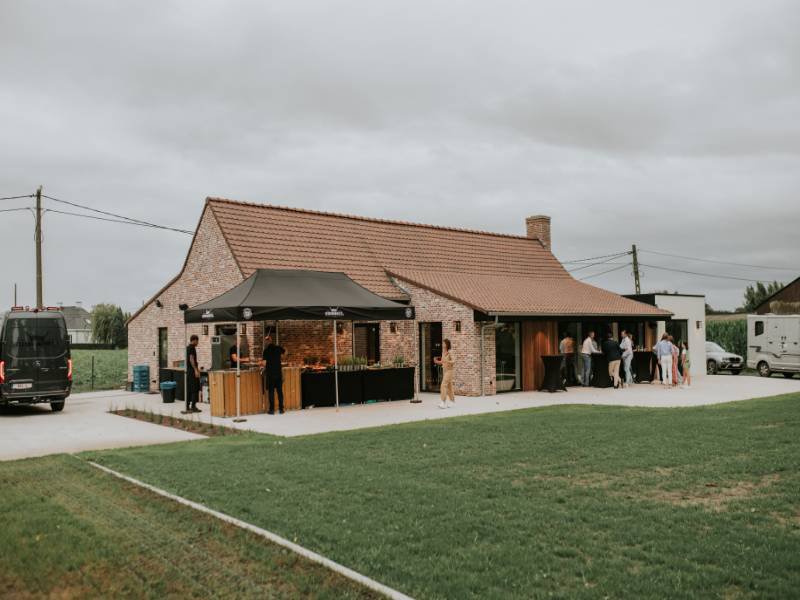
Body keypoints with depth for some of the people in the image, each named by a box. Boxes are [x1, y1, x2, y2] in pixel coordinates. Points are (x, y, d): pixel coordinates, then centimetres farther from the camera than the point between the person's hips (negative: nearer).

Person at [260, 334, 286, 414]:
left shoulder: (266, 350, -10)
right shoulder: (278, 348, 3)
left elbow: (264, 363, -14)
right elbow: (285, 351, 26)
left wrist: (262, 365, 7)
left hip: (270, 373, -4)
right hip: (278, 372, 4)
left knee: (271, 391, 2)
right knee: (280, 391, 9)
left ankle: (272, 409, 2)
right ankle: (281, 409, 11)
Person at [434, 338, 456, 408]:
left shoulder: (450, 352, -14)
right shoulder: (443, 352, 9)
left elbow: (453, 361, -21)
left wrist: (446, 361, -35)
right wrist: (437, 361, -1)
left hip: (449, 371, -8)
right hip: (444, 370, 8)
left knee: (444, 385, -15)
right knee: (449, 387, 11)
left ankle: (443, 402, -16)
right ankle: (452, 402, 18)